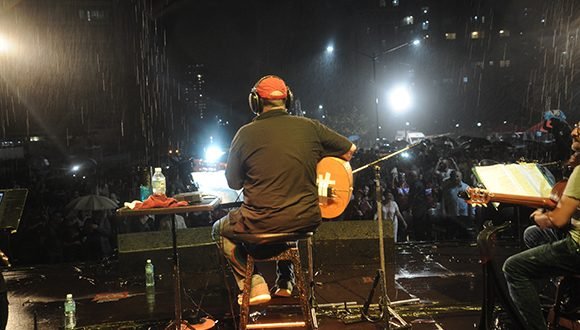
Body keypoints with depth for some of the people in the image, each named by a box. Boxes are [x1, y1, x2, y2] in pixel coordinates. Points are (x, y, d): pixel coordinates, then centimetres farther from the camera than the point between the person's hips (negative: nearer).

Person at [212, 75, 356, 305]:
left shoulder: (246, 134, -7)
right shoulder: (310, 127, -1)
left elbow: (233, 183, 3)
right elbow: (350, 150, 11)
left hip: (263, 223, -3)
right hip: (307, 221, 4)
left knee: (220, 230, 26)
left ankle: (254, 285, 14)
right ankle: (285, 282, 35)